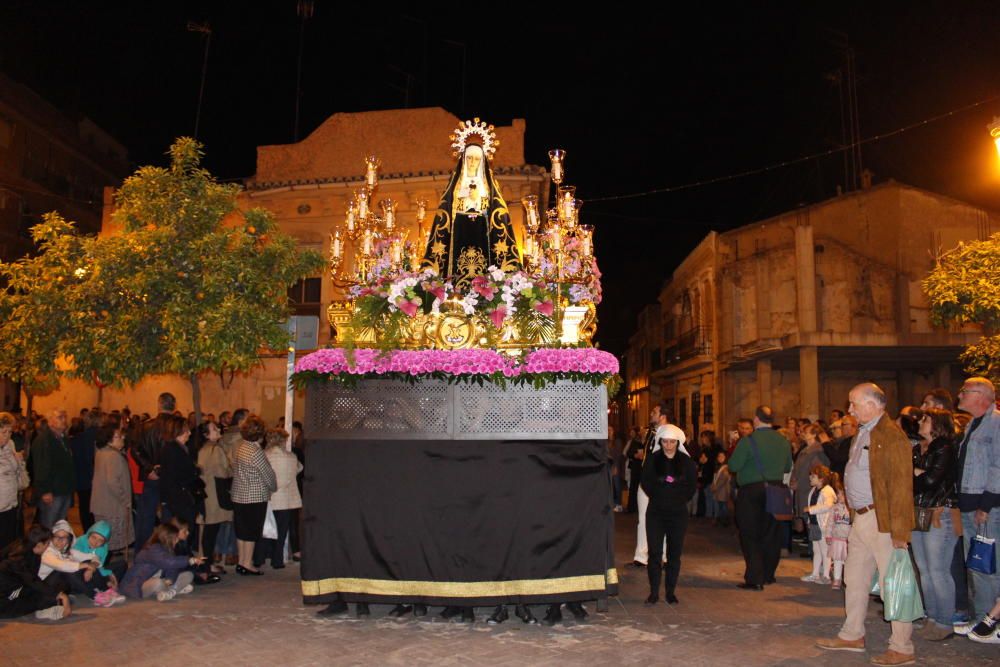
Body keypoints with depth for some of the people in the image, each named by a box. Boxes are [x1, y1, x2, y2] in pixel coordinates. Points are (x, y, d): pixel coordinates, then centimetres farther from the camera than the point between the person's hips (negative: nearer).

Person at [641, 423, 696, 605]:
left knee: (675, 553, 4)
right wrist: (658, 496, 1)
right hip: (656, 512, -1)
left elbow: (692, 485, 9)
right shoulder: (652, 459, 0)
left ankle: (671, 592, 14)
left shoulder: (686, 462, 2)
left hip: (678, 513, 1)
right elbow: (646, 482, 5)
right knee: (655, 552, -3)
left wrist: (682, 499, 3)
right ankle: (654, 592, 4)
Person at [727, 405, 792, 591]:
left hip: (751, 492, -5)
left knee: (750, 536, 1)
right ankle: (768, 574, 26)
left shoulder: (748, 441, -15)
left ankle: (755, 579, 0)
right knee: (771, 534, 15)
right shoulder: (784, 442, 3)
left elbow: (733, 466, -15)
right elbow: (787, 467, 12)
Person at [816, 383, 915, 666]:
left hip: (883, 521, -10)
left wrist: (899, 530, -21)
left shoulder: (891, 435, -16)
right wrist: (855, 513, 10)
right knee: (855, 579, 18)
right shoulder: (863, 433, 14)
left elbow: (902, 485, -19)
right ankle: (853, 636, 31)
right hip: (861, 518, 10)